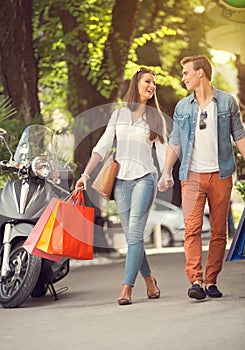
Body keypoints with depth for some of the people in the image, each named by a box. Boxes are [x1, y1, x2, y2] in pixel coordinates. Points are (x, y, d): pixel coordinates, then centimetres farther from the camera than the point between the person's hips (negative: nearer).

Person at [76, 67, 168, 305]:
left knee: (134, 232, -14)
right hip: (121, 179, 3)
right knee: (130, 235, 3)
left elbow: (163, 152, 6)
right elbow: (102, 147, 9)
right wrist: (86, 173, -1)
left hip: (144, 178, -2)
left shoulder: (156, 117, 9)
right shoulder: (119, 114, 13)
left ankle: (127, 288, -15)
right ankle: (149, 280, 19)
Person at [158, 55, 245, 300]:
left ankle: (211, 281, 10)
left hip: (221, 175, -1)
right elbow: (174, 143, 11)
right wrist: (166, 172, 1)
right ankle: (196, 281, -16)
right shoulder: (182, 107, 11)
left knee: (219, 231, 2)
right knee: (192, 228, -11)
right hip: (192, 176, 1)